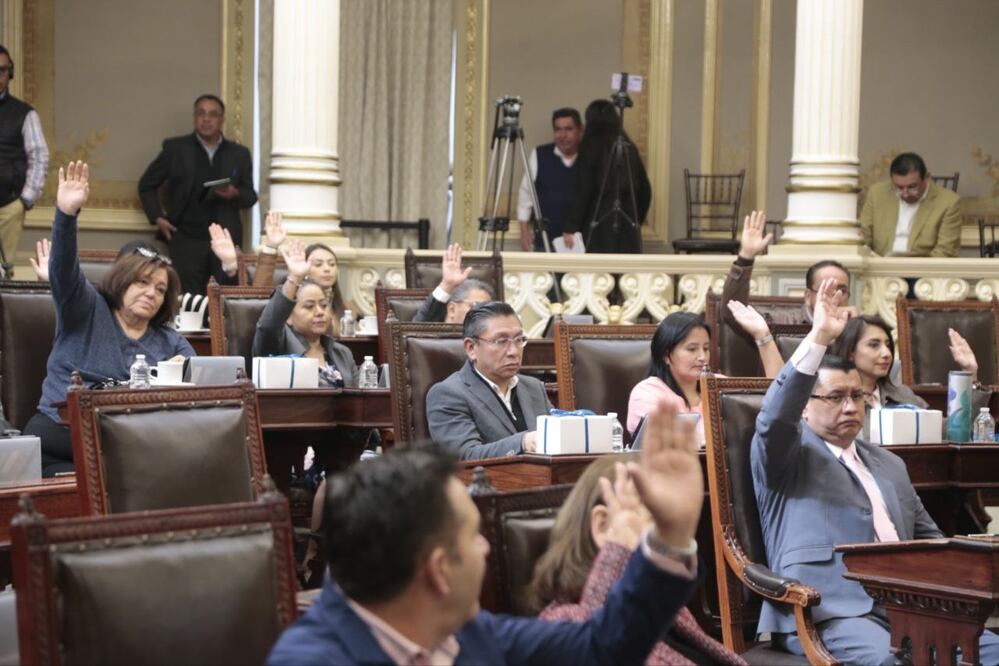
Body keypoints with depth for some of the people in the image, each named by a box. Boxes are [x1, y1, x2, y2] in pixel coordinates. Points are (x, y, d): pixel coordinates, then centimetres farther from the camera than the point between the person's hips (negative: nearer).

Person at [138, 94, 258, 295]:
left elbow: (251, 196, 16)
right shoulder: (175, 148, 7)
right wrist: (157, 217, 2)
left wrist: (236, 194, -6)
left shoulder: (239, 154, 12)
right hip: (187, 240, -1)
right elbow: (147, 185, 15)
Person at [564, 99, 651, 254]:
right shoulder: (629, 149, 10)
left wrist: (571, 228, -7)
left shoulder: (590, 149, -5)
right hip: (628, 230, 5)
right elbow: (645, 190, 12)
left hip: (598, 229, -5)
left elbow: (583, 192, -10)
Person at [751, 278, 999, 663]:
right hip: (828, 613, -7)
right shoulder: (787, 457, 8)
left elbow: (928, 538, 30)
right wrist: (819, 338, -21)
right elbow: (775, 418, -15)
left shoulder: (889, 464, 29)